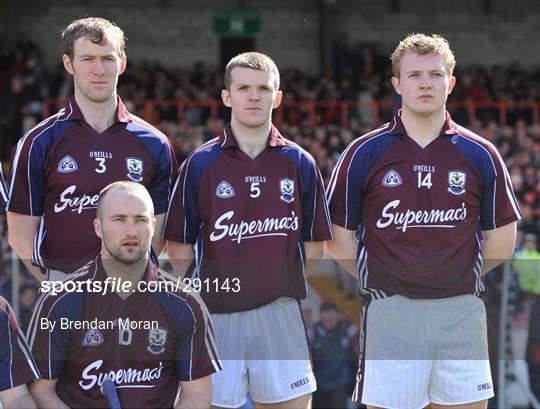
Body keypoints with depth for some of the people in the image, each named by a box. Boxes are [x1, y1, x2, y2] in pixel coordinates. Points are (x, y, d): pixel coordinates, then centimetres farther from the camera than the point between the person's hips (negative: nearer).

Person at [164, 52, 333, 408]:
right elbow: (180, 245, 4)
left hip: (281, 313, 1)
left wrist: (285, 284, 5)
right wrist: (201, 292, -3)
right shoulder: (200, 164, 3)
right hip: (216, 313, -1)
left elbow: (314, 244, 12)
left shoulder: (300, 164, 7)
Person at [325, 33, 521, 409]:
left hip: (461, 311, 2)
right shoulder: (364, 153, 2)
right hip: (389, 310, -1)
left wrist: (460, 277, 7)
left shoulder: (480, 155, 6)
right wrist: (375, 280, 1)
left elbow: (502, 236, 13)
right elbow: (339, 235, 6)